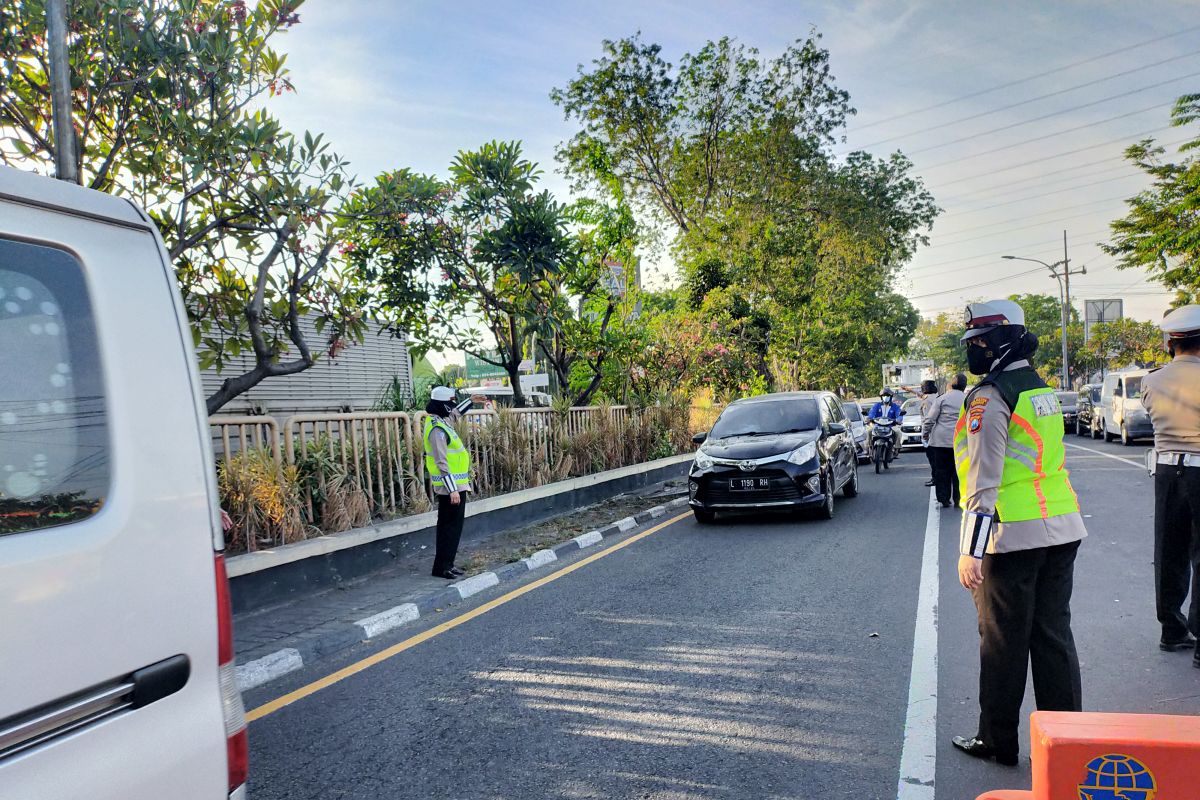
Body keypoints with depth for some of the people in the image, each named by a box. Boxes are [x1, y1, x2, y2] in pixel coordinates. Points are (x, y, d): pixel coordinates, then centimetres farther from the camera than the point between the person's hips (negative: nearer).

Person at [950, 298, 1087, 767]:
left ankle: (998, 742, 17)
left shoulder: (990, 397, -15)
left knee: (1003, 642, 4)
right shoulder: (1043, 390, 13)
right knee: (1054, 634, 14)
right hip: (1062, 530, 8)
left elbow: (984, 480, -20)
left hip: (1013, 536, -8)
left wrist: (969, 550, -19)